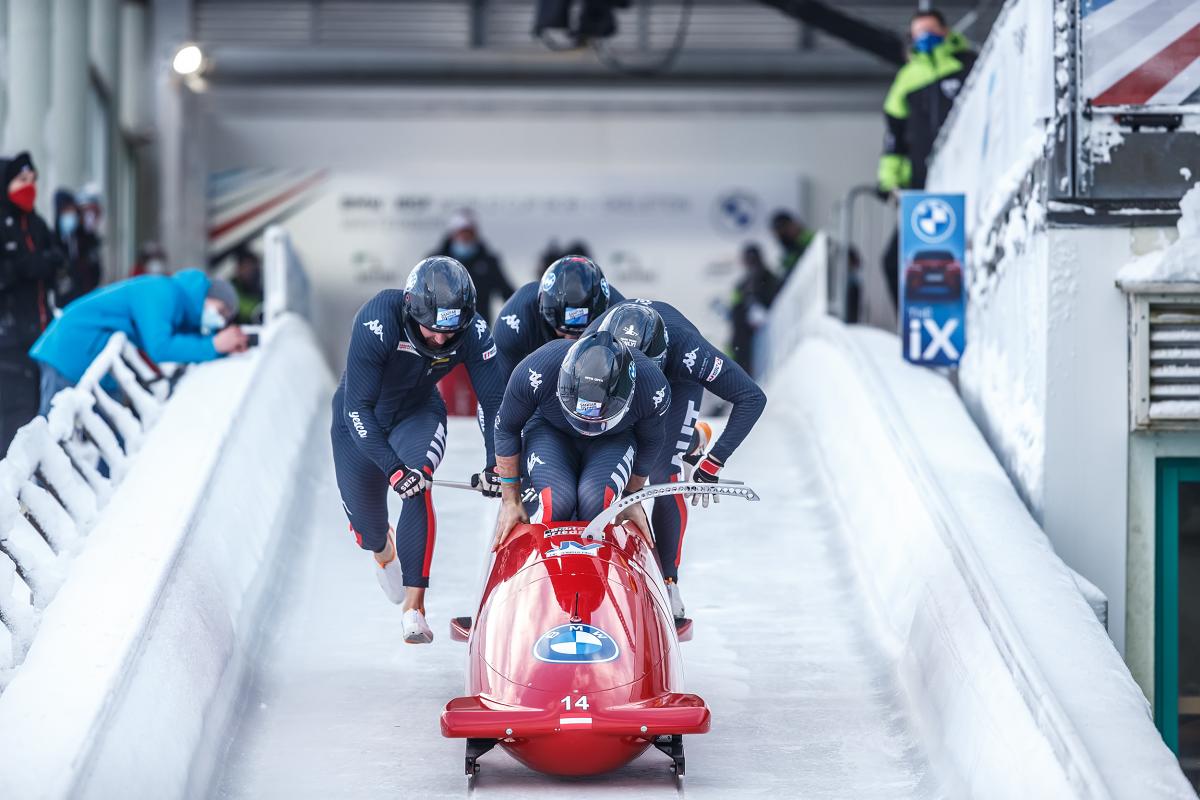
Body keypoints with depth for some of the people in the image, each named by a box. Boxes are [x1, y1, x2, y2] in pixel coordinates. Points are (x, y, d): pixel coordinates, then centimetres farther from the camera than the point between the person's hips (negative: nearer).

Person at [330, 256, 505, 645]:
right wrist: (392, 468, -44)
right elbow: (357, 408, -36)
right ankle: (384, 551, 48)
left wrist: (495, 464, -27)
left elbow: (494, 401, -15)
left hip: (418, 415, 1)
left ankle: (413, 608, -26)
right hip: (360, 420, -1)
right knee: (365, 523, 8)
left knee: (418, 488, -28)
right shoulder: (378, 322, -38)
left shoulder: (473, 332, -27)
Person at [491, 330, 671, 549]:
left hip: (613, 441, 0)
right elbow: (506, 429, -15)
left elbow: (650, 443, -7)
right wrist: (510, 500, -7)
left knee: (597, 502, -29)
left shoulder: (655, 392, -32)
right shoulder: (536, 374, -36)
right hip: (550, 432, 0)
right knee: (556, 503, -29)